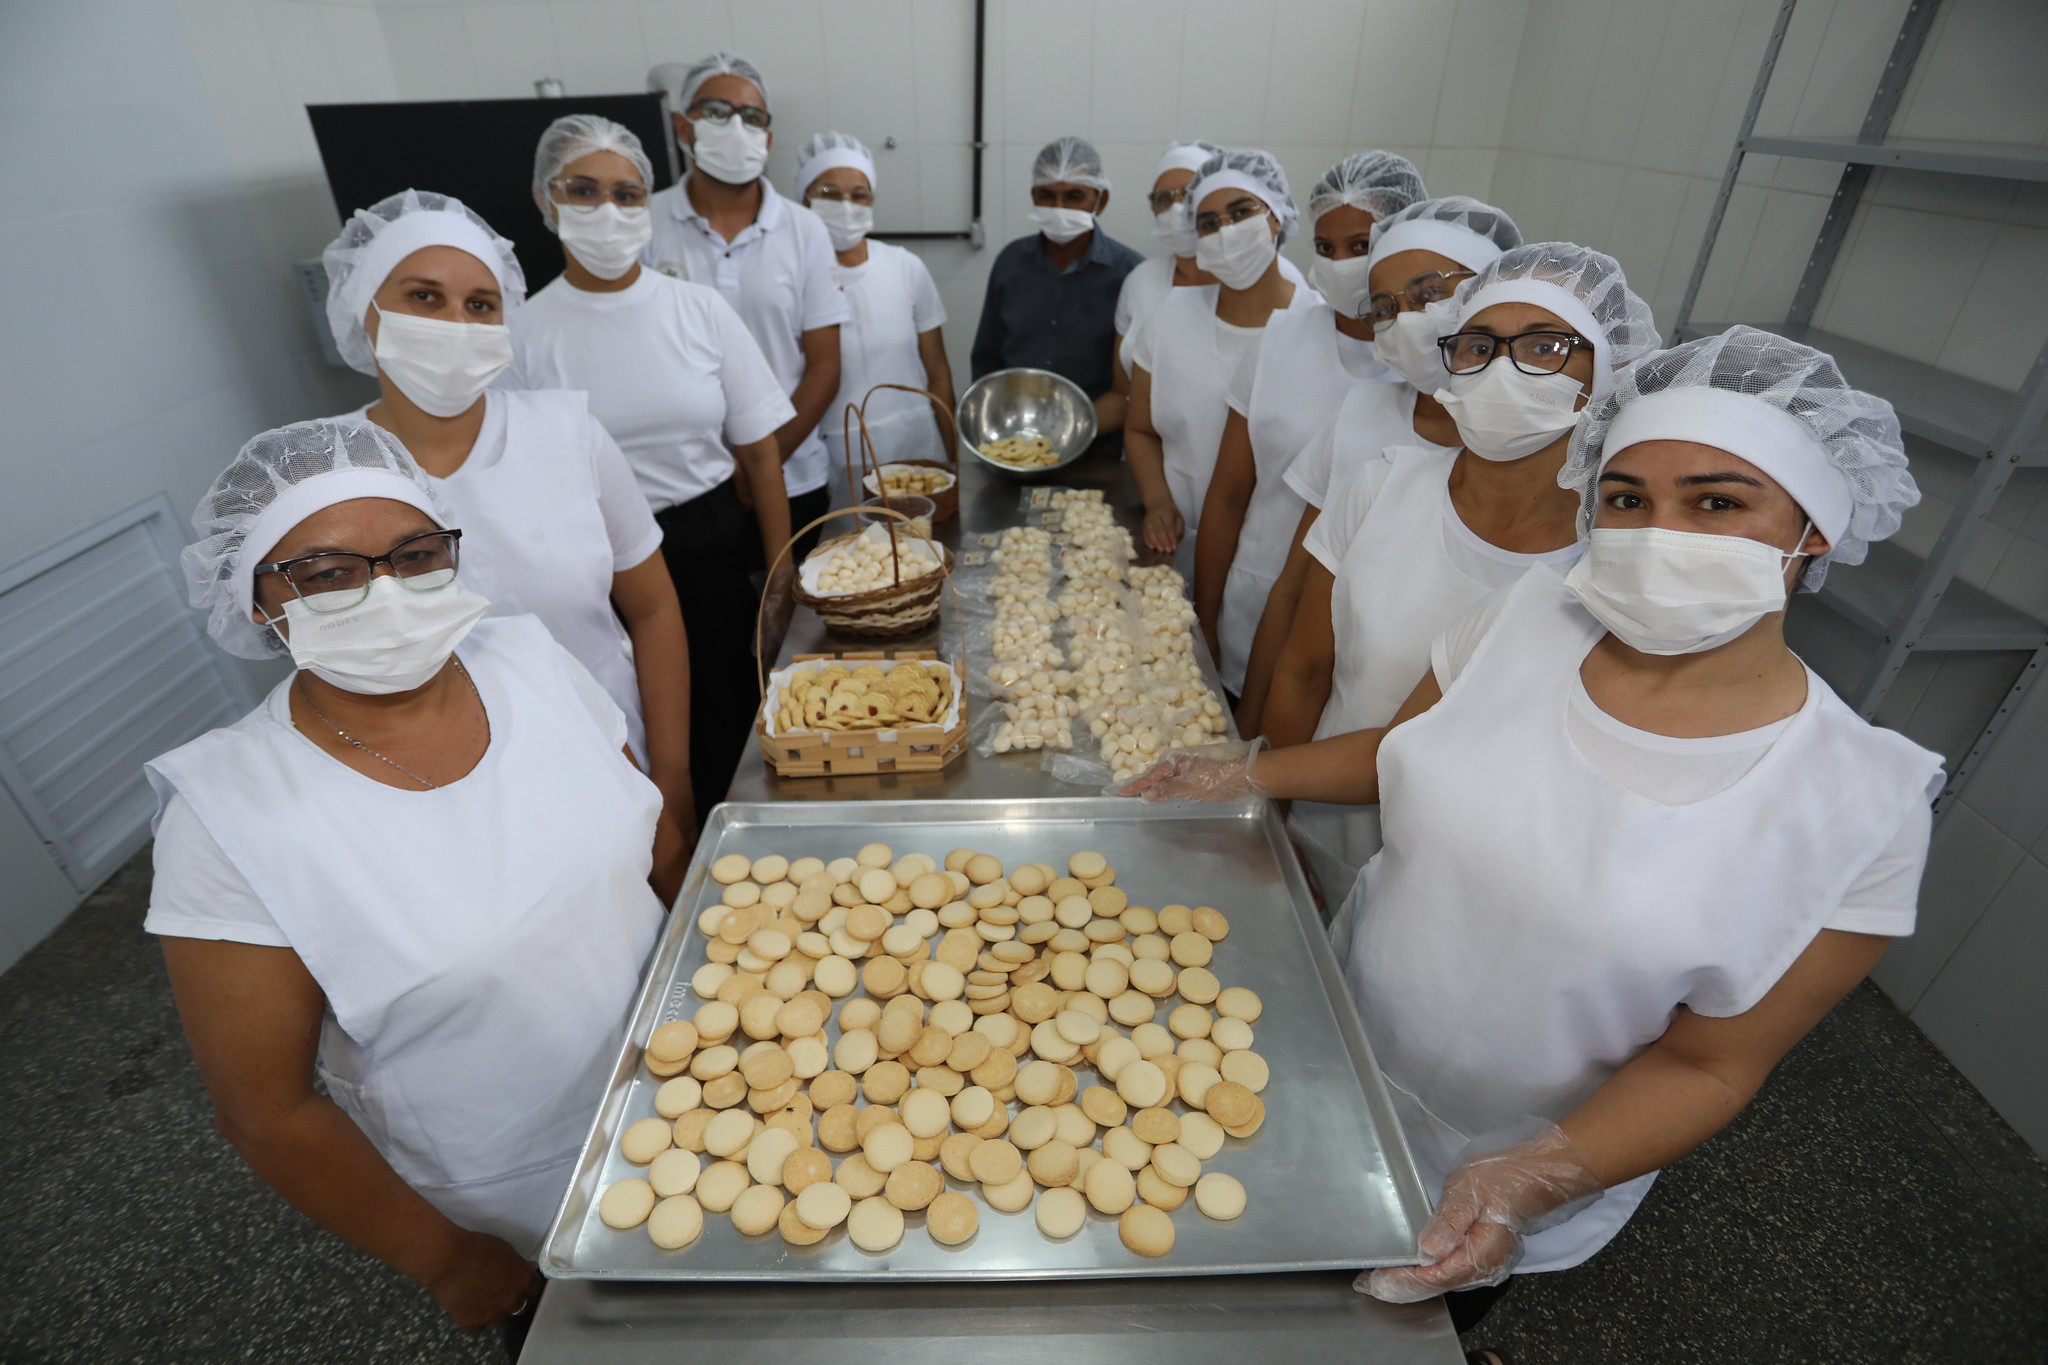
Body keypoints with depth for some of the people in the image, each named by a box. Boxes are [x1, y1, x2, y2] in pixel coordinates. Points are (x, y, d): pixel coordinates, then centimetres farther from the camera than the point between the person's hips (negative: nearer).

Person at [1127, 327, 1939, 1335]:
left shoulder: (1861, 808, -23)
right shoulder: (1529, 613, -14)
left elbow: (1706, 1065, -17)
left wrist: (1532, 1181, -30)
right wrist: (1240, 781, -5)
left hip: (1506, 1167, -3)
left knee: (1384, 1318, 25)